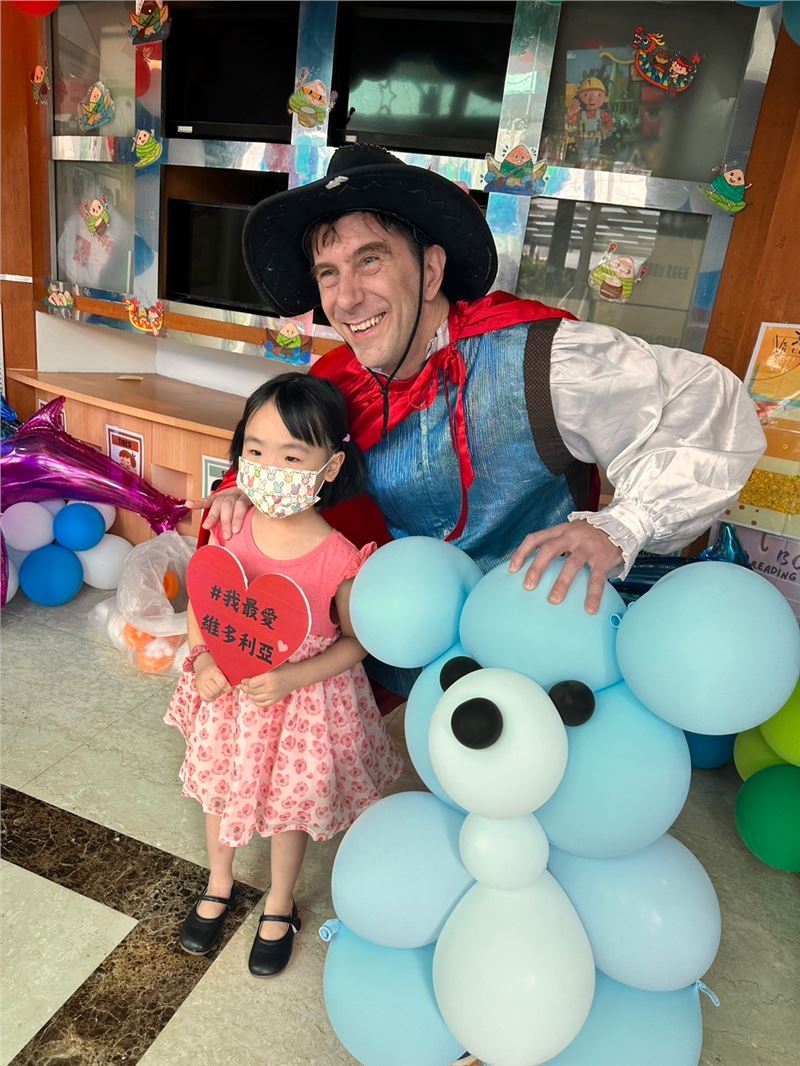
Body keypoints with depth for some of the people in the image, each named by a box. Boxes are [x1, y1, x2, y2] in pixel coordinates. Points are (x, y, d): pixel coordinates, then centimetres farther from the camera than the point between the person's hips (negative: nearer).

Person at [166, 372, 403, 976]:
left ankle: (281, 905, 52)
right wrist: (202, 659, -13)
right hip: (228, 688, 3)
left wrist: (291, 678, -23)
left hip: (303, 697, -3)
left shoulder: (338, 558, -27)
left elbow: (356, 639, -13)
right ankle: (220, 885, 57)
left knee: (291, 802, 20)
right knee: (219, 787, 24)